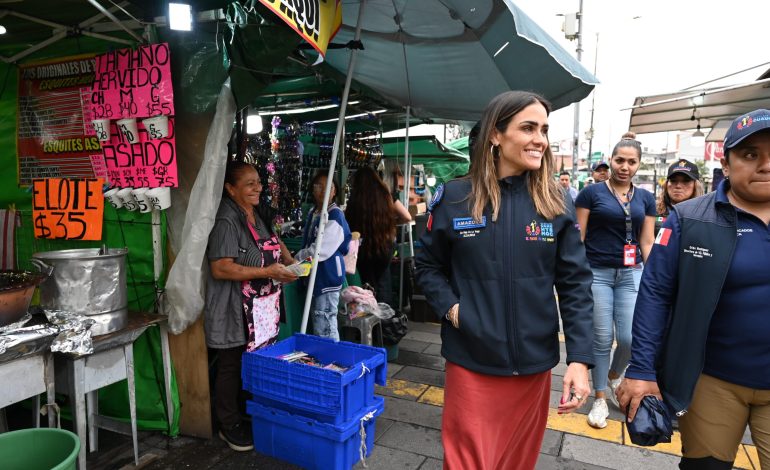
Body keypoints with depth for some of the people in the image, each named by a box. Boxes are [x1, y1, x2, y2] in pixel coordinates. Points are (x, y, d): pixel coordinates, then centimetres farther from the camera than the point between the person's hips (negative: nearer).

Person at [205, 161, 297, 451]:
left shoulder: (258, 215, 9)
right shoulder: (227, 221, -18)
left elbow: (272, 241, 28)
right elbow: (220, 268, -24)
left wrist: (289, 261, 10)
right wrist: (267, 272, -23)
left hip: (263, 309, 8)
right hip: (236, 313, -8)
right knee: (232, 367, 7)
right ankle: (229, 426, 25)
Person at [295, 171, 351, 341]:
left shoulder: (335, 216, -15)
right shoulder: (312, 214, 12)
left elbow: (320, 250, -21)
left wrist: (295, 260, -10)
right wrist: (300, 258, 7)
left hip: (328, 277, -9)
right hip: (314, 276, 9)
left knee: (325, 330, -4)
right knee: (319, 326, 18)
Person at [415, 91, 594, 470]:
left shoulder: (557, 203, -2)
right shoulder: (454, 197, -6)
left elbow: (575, 284, -3)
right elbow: (427, 265, 5)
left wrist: (580, 358, -10)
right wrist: (449, 306, -11)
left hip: (533, 363, 2)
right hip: (471, 361, -2)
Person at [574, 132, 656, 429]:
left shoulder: (645, 198, 9)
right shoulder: (592, 193, -3)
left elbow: (647, 242, 11)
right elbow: (577, 237, -3)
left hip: (631, 274, 3)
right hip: (597, 273, -3)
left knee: (630, 338, -1)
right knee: (602, 339, 3)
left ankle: (614, 376, 32)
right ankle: (600, 398, 21)